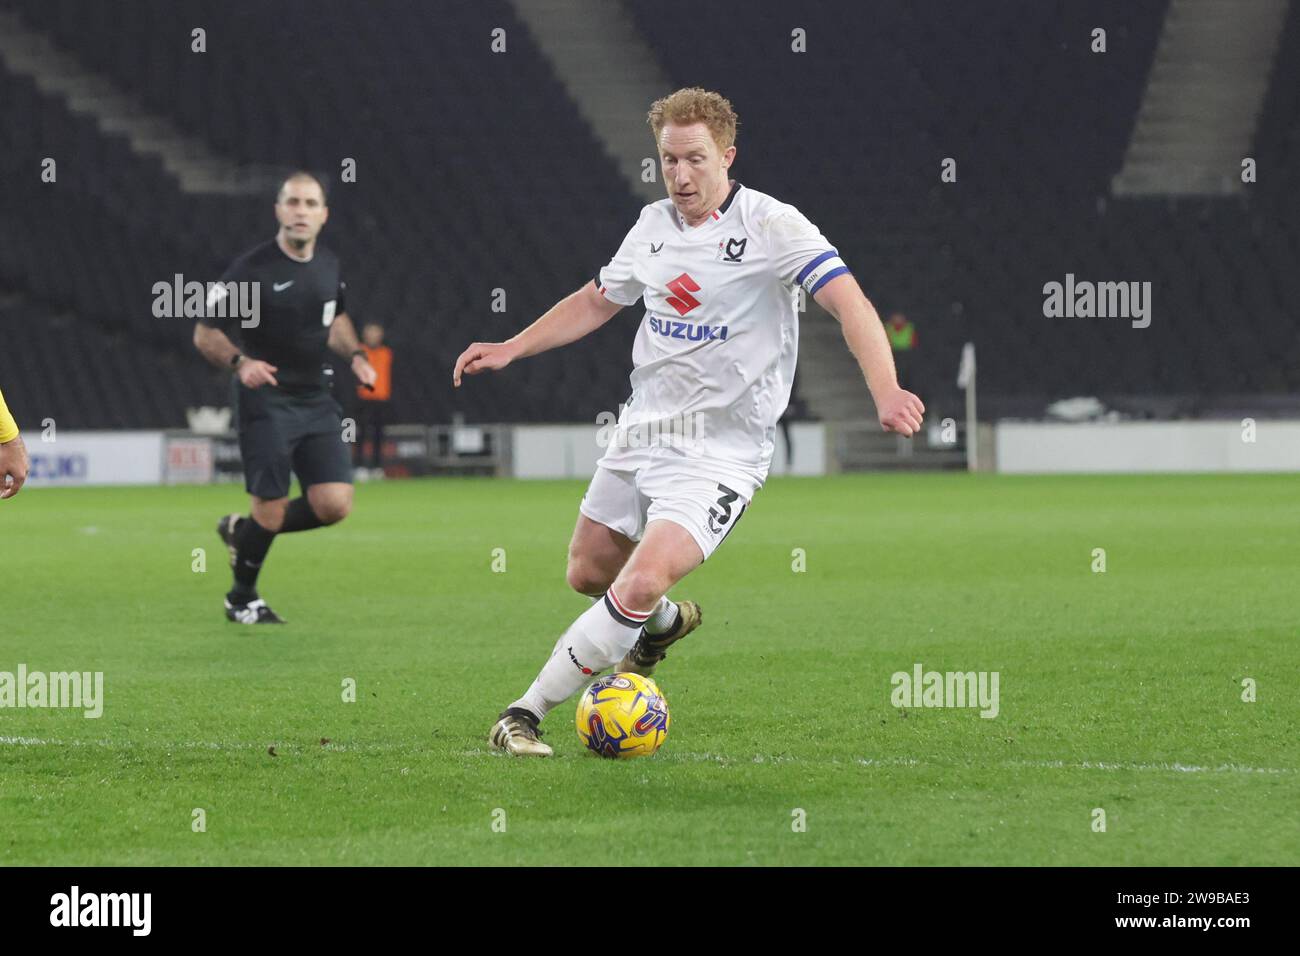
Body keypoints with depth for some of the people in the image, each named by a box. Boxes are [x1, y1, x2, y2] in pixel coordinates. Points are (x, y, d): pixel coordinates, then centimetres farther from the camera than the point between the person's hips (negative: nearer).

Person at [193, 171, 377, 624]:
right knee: (270, 510, -6)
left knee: (334, 504, -6)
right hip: (266, 403, -6)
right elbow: (205, 333, -9)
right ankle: (241, 599, 20)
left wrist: (355, 353, 8)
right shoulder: (252, 268, -13)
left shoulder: (328, 264, 6)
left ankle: (243, 531, 20)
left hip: (316, 400, 6)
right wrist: (239, 362, -27)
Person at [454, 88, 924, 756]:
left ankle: (527, 713, -14)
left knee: (641, 583, -22)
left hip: (722, 447, -7)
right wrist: (510, 349, 16)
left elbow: (848, 301, -24)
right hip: (642, 430, 7)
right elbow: (597, 301, 23)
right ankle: (665, 625, 49)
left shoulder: (771, 226, -14)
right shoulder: (653, 226, 6)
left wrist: (885, 392, -39)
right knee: (588, 573, 15)